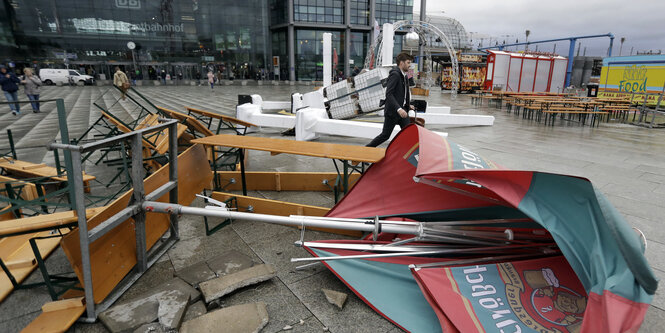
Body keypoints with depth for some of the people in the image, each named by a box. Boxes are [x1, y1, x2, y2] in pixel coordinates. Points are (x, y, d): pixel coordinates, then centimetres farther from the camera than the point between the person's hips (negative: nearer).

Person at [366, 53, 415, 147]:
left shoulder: (404, 76, 13)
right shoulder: (395, 74, -15)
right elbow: (389, 94, -24)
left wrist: (408, 105, 14)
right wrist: (398, 109, -32)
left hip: (402, 110, 8)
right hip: (393, 111, -8)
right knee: (385, 135, 2)